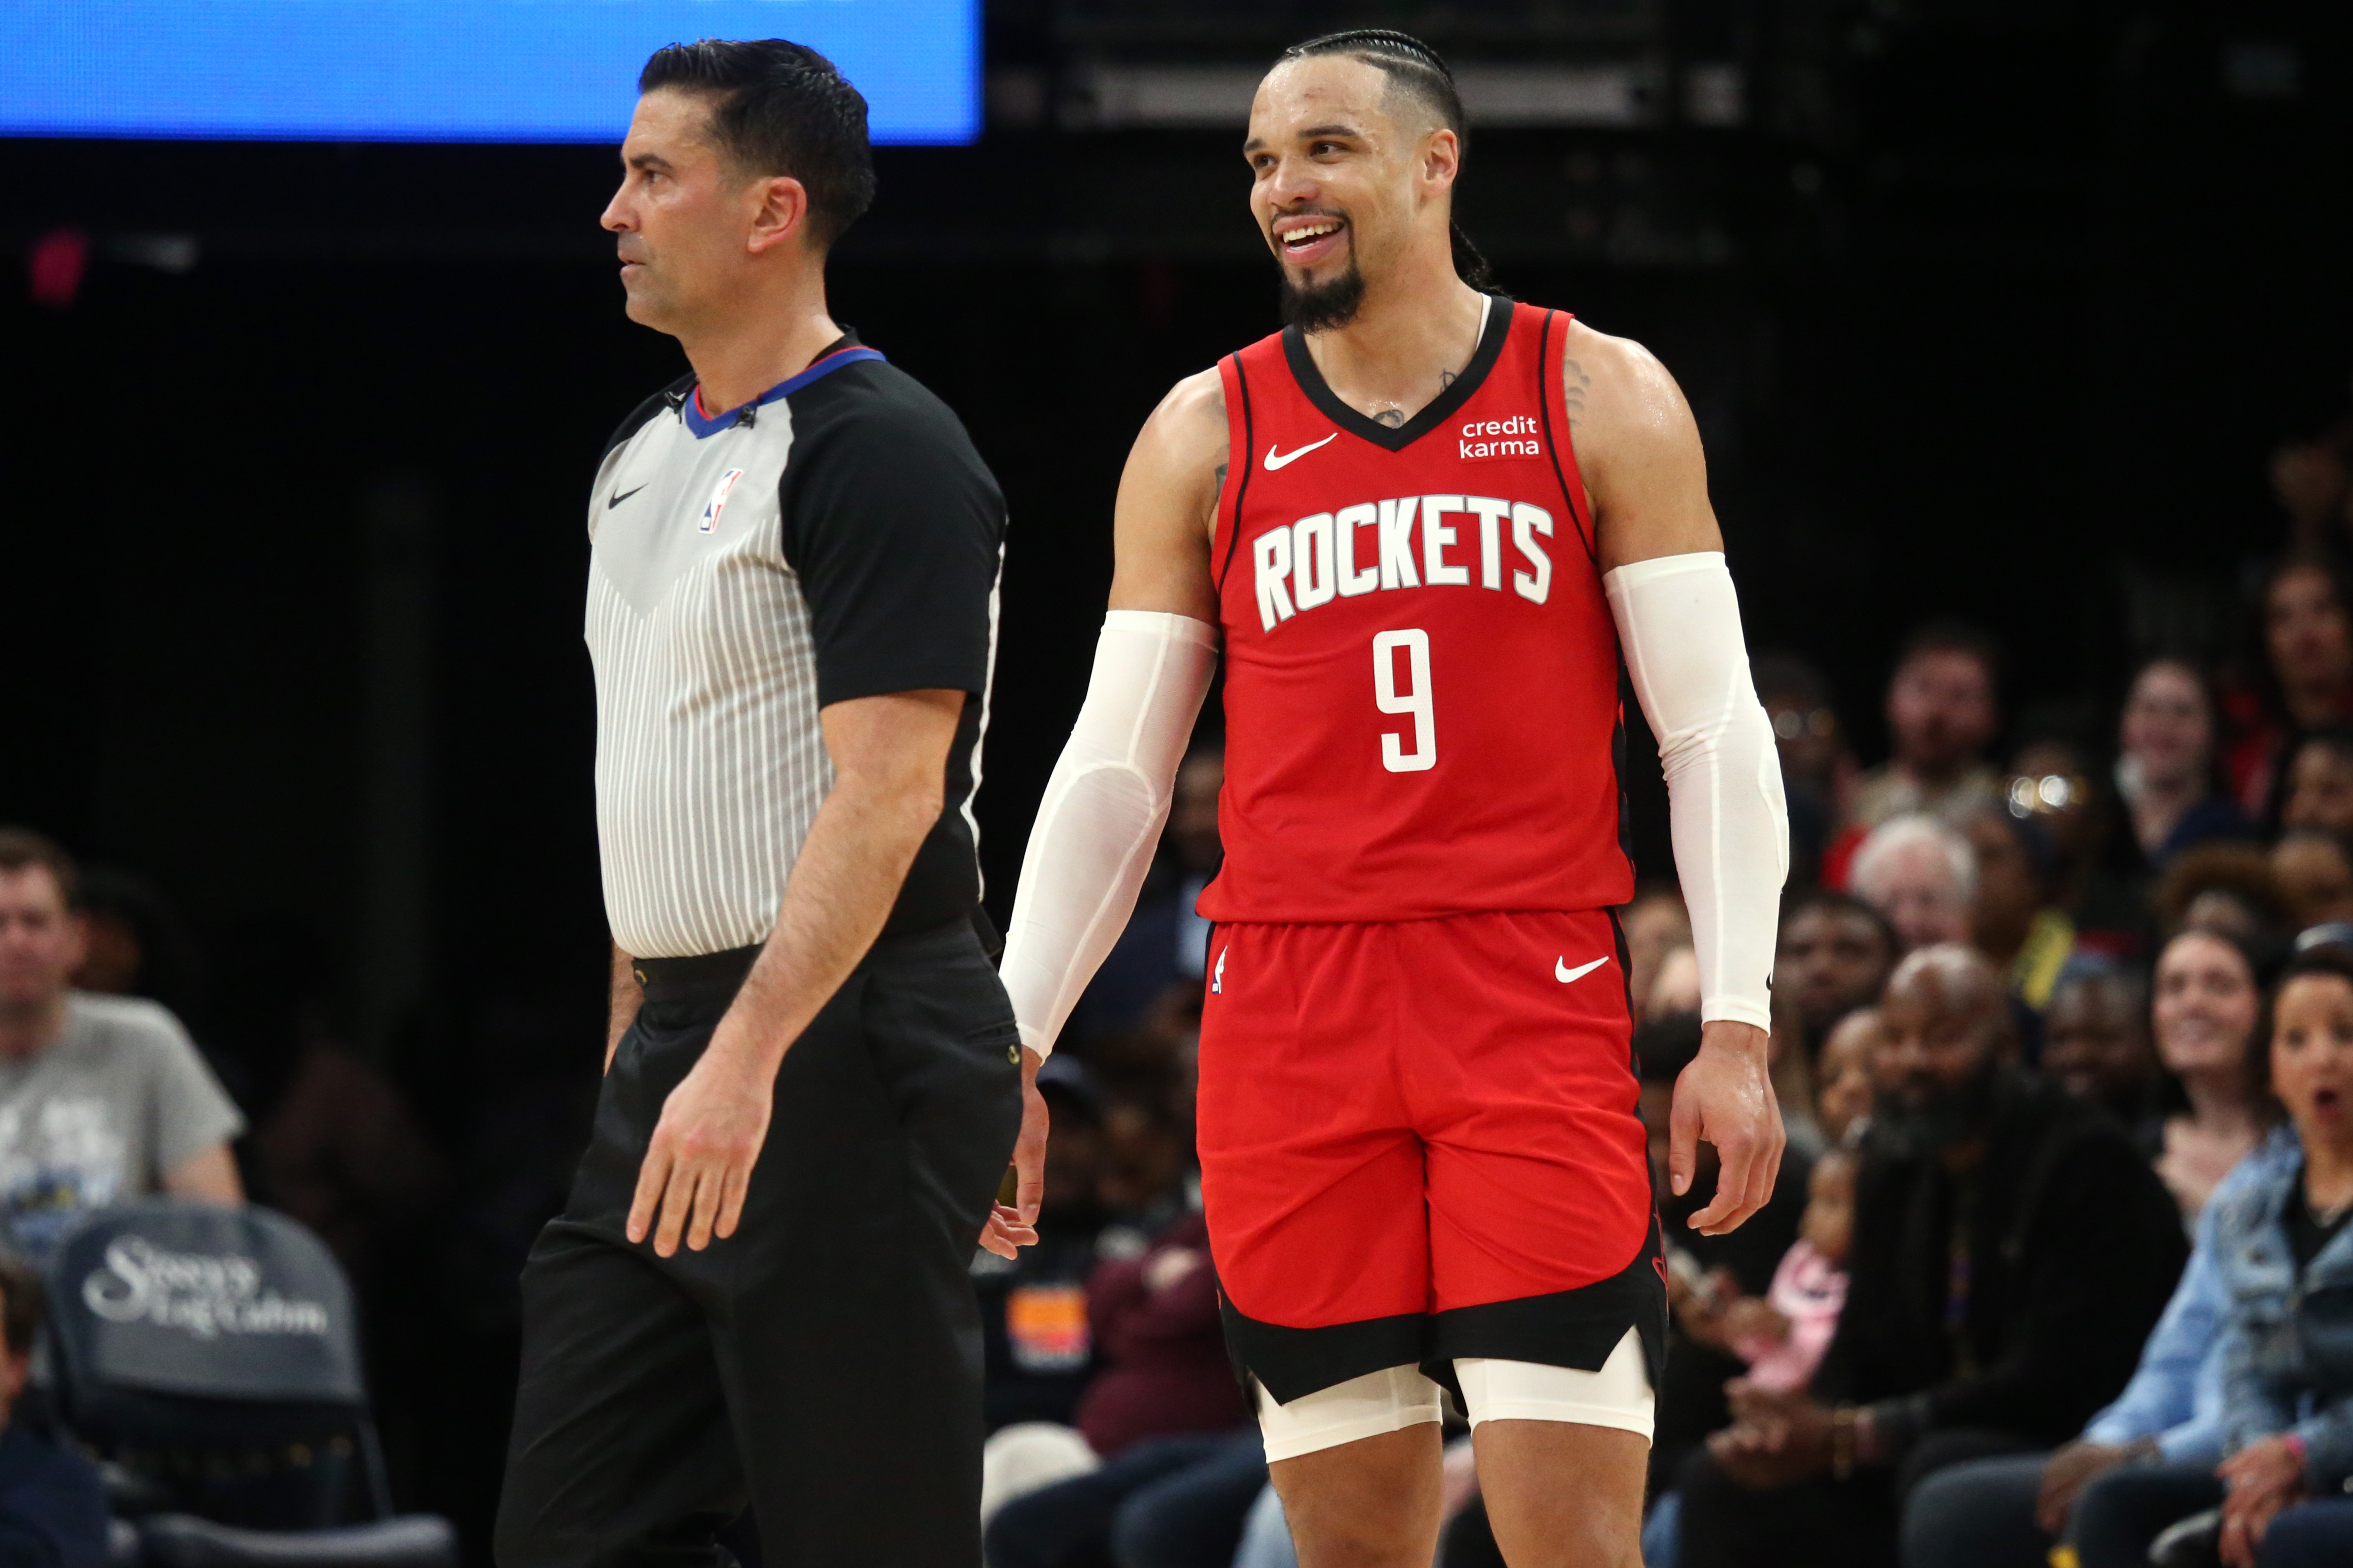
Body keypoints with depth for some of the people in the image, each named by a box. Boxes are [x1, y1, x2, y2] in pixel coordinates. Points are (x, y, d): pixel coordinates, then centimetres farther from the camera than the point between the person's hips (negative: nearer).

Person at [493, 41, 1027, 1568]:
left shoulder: (881, 453, -12)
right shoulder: (644, 457, 17)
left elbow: (887, 792, -20)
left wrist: (750, 1057, -28)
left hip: (844, 1046, -9)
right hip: (677, 1065, 9)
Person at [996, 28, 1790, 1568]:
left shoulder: (1601, 401, 5)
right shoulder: (1206, 437, 10)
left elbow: (1716, 732, 3)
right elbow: (1113, 770, 12)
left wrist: (1737, 1031, -6)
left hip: (1538, 1008, -2)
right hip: (1288, 1021, 2)